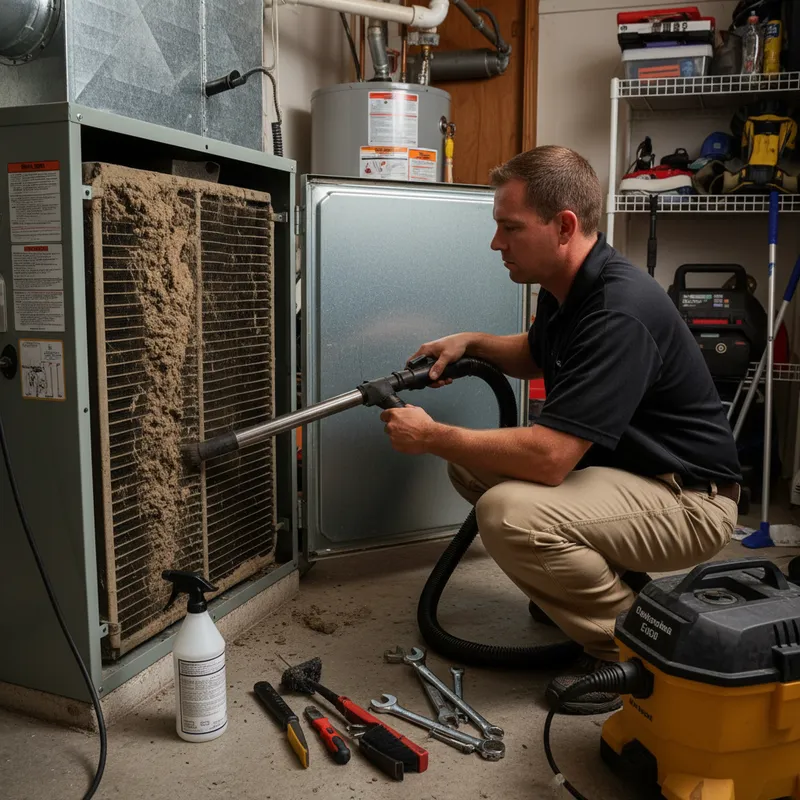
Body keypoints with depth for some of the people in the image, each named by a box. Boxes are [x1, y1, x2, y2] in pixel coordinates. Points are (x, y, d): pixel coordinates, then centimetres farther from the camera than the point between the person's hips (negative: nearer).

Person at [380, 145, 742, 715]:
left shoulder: (620, 311, -29)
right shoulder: (567, 288, 2)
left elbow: (548, 457, -33)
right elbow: (535, 357, 25)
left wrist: (432, 437, -21)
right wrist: (471, 343, 5)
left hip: (688, 499, -10)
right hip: (617, 464, 10)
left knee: (510, 513, -30)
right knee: (471, 464, 7)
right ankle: (588, 582, 18)